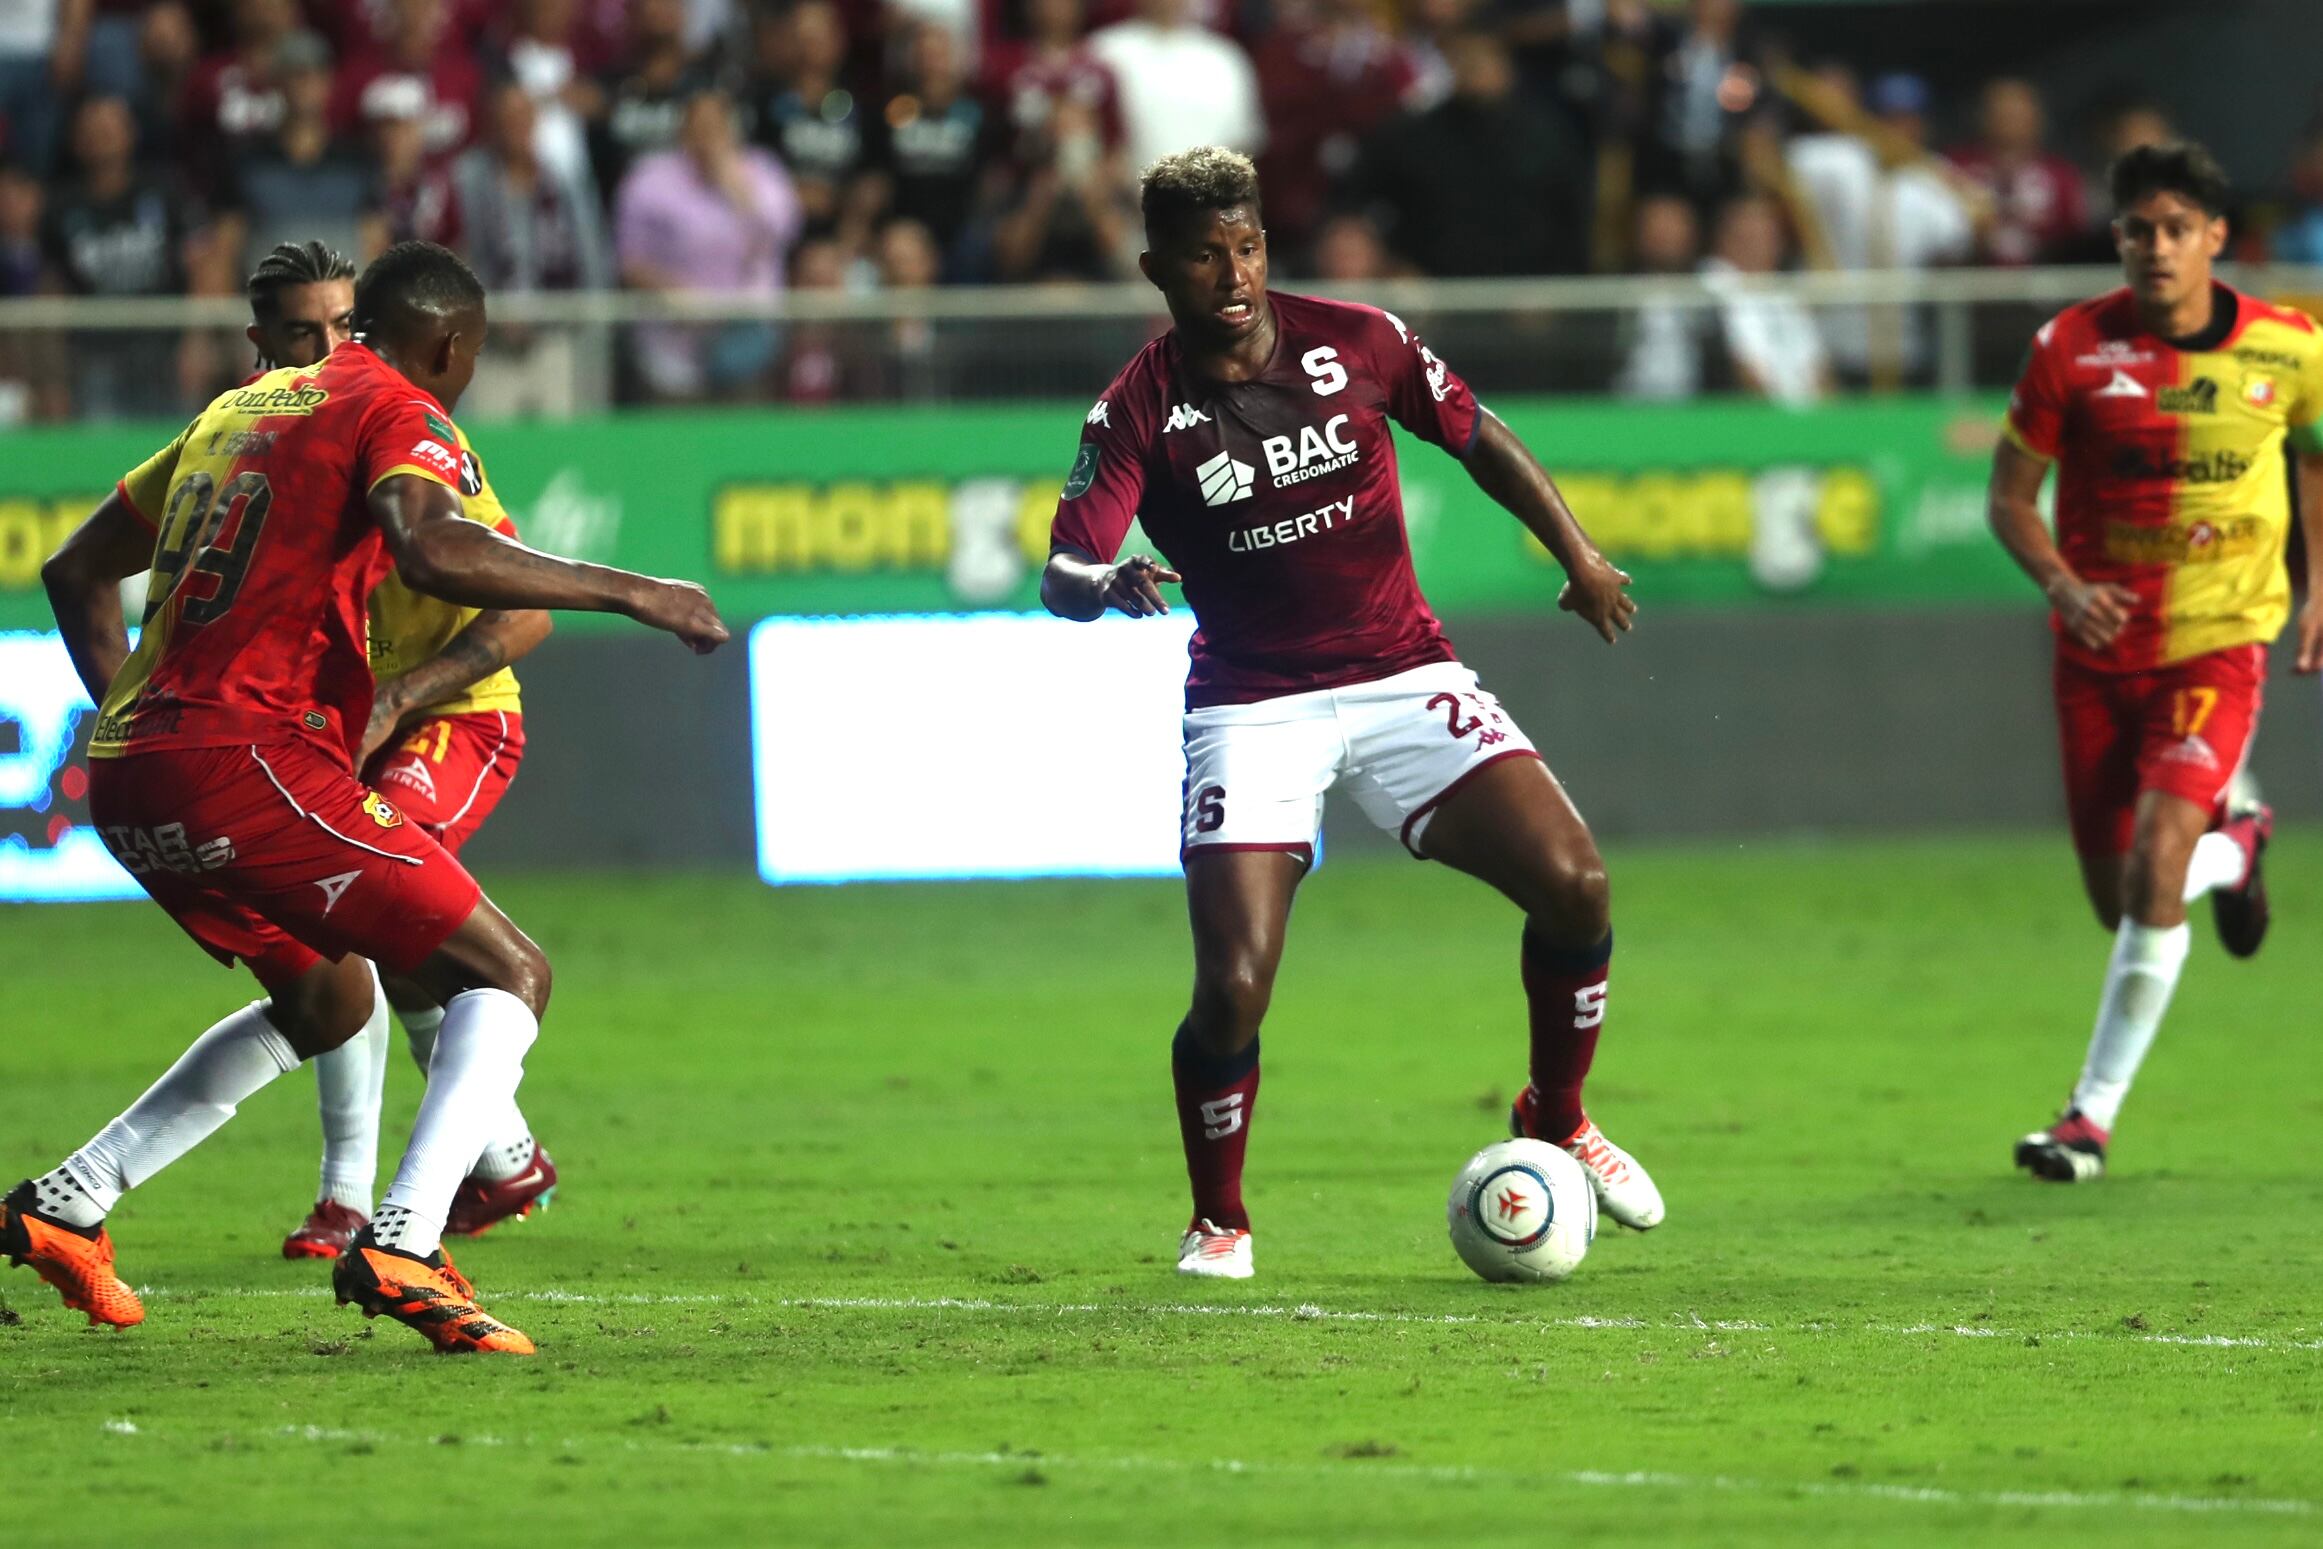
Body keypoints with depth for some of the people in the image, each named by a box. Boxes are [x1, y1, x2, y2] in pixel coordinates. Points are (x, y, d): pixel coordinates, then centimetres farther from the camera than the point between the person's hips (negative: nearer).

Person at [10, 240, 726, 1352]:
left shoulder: (240, 408, 24)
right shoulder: (398, 414, -1)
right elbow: (433, 551, -23)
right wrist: (627, 591, -18)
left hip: (127, 777, 9)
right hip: (248, 761, -9)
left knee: (329, 1001, 28)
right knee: (509, 974, -3)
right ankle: (402, 1248, -22)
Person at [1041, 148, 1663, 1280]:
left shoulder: (1356, 342, -3)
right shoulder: (1137, 412, -9)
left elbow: (1475, 435, 14)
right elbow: (1063, 575, -17)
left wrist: (1578, 555, 8)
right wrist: (1105, 584, -40)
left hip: (1401, 675, 2)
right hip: (1251, 709, -2)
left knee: (1572, 883, -14)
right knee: (1232, 989, -17)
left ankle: (1556, 1122, 13)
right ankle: (1218, 1221, 10)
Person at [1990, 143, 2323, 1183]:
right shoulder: (2073, 347, -9)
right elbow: (2010, 494, -2)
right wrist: (2062, 586, -20)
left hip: (2220, 638, -2)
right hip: (2101, 645, 2)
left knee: (2154, 867, -21)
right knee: (2119, 902, 9)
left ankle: (2094, 1115, -10)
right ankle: (2232, 850, 46)